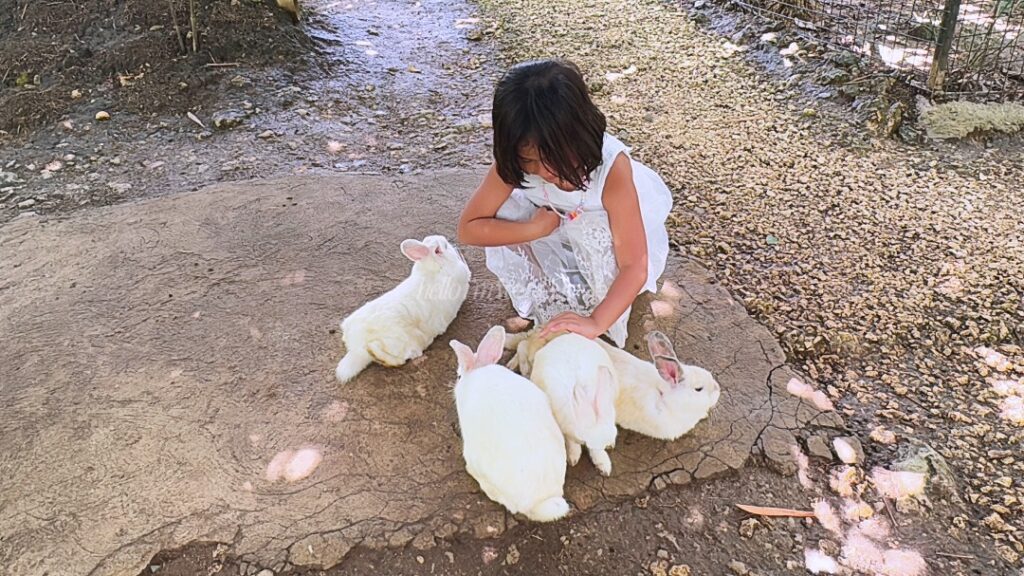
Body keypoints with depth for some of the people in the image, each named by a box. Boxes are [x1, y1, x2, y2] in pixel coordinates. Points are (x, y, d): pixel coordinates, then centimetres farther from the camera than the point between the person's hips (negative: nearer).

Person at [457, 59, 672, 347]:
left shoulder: (611, 165, -39)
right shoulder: (514, 161, -31)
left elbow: (635, 266, -40)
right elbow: (468, 228, -24)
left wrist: (596, 323, -53)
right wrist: (535, 229, -36)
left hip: (608, 224, -3)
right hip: (554, 224, 3)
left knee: (596, 233, -37)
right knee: (505, 216, -26)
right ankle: (549, 307, -6)